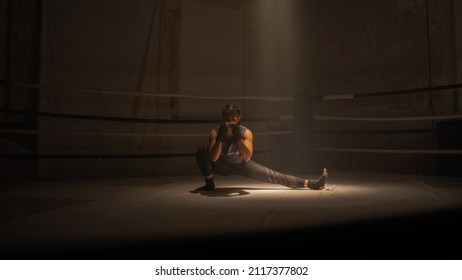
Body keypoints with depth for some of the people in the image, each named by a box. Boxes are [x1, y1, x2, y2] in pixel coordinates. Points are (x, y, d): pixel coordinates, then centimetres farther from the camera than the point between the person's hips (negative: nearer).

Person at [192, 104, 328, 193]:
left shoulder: (246, 133, -25)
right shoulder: (214, 132, -24)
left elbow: (247, 157, -39)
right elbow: (213, 158, -36)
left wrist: (237, 136, -48)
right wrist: (220, 137, -47)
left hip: (242, 165, 0)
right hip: (222, 165, 1)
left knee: (274, 176, -13)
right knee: (201, 152, -28)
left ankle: (311, 183, -7)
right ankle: (209, 185, -8)